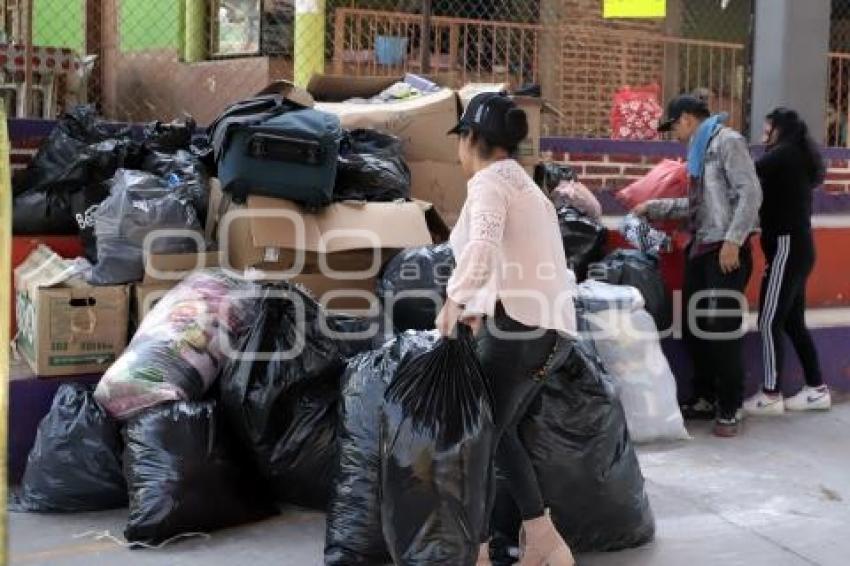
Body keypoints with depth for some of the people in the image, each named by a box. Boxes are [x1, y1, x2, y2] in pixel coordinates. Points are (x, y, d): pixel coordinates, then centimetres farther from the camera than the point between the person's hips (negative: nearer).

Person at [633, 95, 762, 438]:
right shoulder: (699, 150, 19)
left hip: (726, 250, -9)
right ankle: (705, 399, 22)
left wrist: (732, 241, -22)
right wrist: (652, 208, 21)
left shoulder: (726, 141, -8)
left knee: (723, 329, -7)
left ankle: (729, 409, 1)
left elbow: (750, 193, -16)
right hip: (700, 248, 9)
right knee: (695, 326, 11)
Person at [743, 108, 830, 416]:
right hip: (797, 247, 9)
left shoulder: (784, 154, -9)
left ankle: (771, 396, -2)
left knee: (769, 322, -6)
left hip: (787, 248, -9)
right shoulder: (798, 158, 17)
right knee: (793, 322, 13)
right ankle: (816, 390, 18)